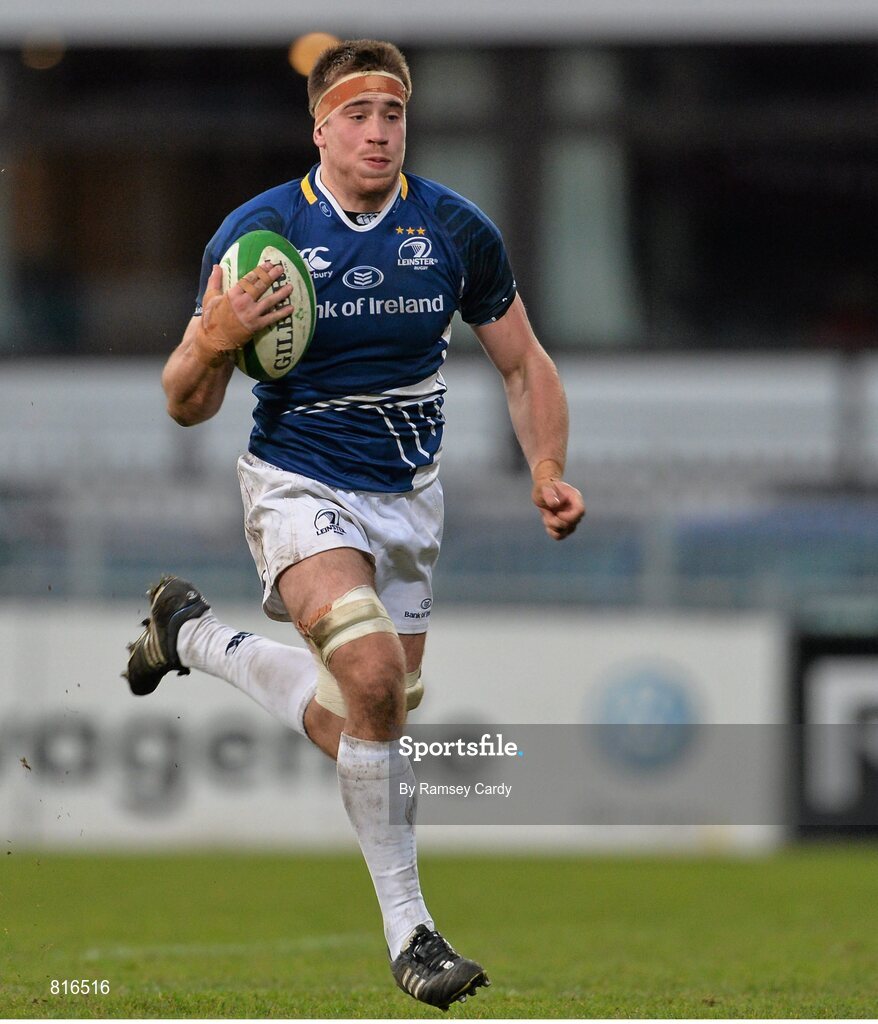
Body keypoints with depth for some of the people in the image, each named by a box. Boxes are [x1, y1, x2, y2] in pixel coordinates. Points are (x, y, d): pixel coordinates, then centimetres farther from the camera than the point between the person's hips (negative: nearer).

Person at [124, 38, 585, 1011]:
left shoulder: (456, 229, -4)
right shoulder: (258, 230, -10)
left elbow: (524, 364, 9)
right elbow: (186, 405, -6)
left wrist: (548, 471, -7)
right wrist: (213, 340, -28)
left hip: (406, 498, 4)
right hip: (298, 486, -4)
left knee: (361, 732, 9)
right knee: (373, 673, -29)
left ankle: (196, 636, 37)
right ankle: (407, 927, -13)